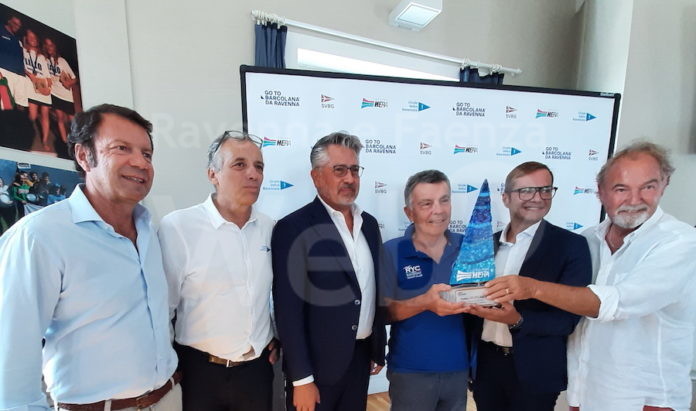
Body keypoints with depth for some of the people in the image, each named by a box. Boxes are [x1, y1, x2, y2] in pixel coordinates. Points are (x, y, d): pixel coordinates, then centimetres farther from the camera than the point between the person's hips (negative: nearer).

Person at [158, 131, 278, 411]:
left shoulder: (269, 228, -2)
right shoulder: (177, 227, -16)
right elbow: (162, 306, -10)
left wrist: (278, 336, 10)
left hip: (258, 367, 4)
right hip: (200, 371, -3)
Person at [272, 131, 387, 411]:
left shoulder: (369, 224, 4)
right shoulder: (293, 229, -16)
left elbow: (375, 291, 9)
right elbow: (288, 311, -16)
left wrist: (378, 350, 12)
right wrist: (302, 379, -14)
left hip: (361, 359, 6)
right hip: (317, 365, -5)